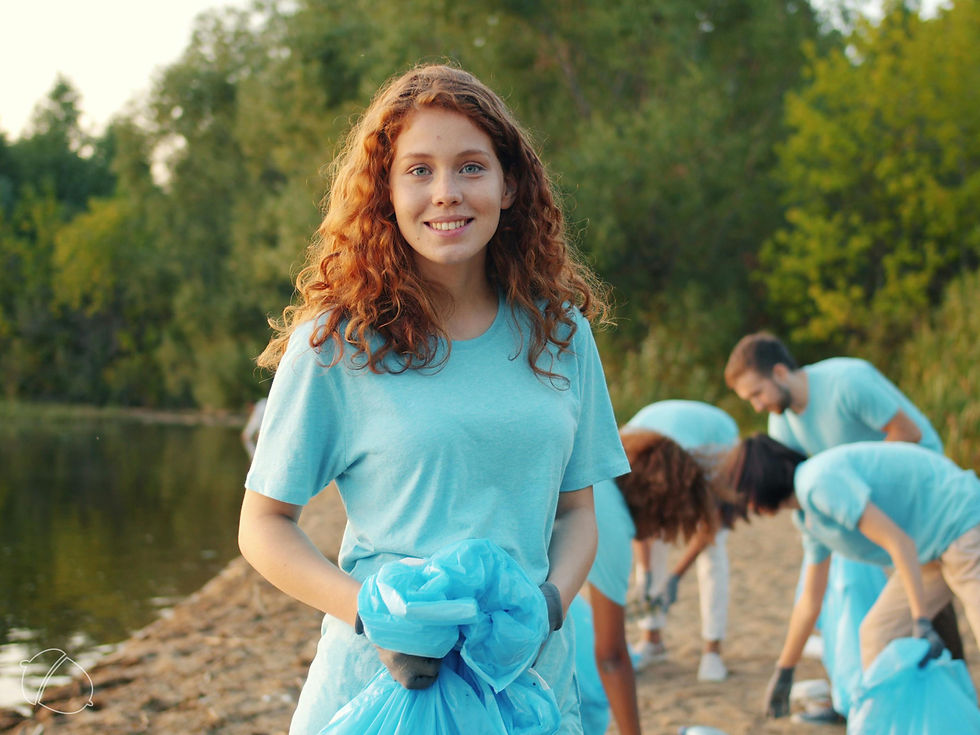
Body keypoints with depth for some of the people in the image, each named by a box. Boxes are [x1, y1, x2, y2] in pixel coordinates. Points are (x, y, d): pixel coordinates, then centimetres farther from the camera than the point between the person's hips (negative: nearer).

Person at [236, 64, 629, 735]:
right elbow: (265, 527, -2)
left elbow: (575, 509, 10)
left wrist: (550, 601, -10)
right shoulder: (335, 344, -6)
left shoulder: (558, 332, 4)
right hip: (379, 680, -3)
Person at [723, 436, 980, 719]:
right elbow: (810, 602, 23)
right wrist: (782, 673, 31)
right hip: (934, 548, 10)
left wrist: (922, 623, -27)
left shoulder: (820, 482, -20)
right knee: (877, 635, 8)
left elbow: (899, 542, -25)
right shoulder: (807, 517, 12)